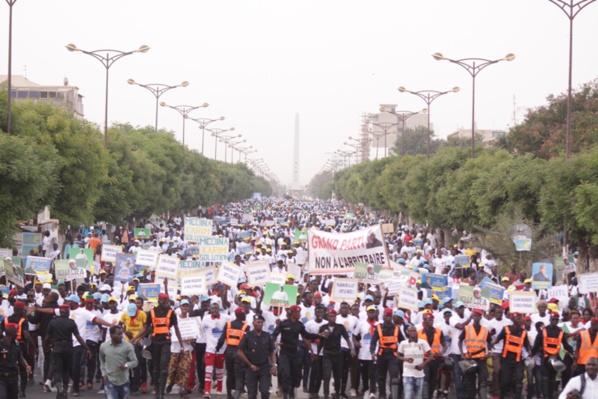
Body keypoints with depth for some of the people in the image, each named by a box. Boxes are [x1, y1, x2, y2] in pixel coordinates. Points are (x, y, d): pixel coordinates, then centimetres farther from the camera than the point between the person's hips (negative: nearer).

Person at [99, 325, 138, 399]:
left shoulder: (128, 346, -8)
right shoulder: (103, 346, 0)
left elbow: (134, 362, -8)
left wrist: (126, 365, -28)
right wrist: (103, 374, 5)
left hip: (123, 381, 1)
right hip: (109, 381, 0)